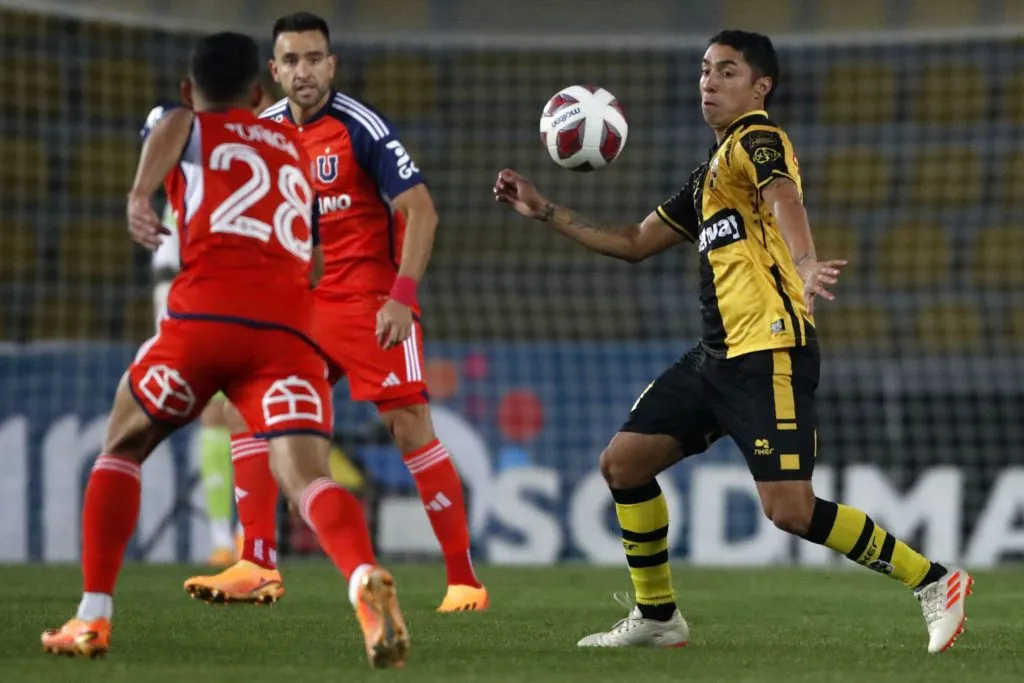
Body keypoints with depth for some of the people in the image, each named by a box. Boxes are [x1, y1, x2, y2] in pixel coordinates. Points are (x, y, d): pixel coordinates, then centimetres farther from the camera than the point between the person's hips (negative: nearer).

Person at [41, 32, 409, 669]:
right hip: (290, 327, 2)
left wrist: (140, 194, -23)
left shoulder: (190, 128, 20)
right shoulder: (294, 147, 31)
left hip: (206, 313, -2)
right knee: (307, 476, -13)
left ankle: (94, 618, 15)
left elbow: (172, 123, -6)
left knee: (123, 448, 22)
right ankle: (368, 580, -45)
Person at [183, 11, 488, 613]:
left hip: (371, 302, -6)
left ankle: (465, 579, -5)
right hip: (297, 302, 6)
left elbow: (421, 211, -15)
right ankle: (257, 568, 1)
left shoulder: (362, 128, -13)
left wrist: (403, 296, -24)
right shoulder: (264, 130, 5)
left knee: (410, 427, -11)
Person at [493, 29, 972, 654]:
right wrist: (545, 211, 28)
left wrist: (806, 265, -49)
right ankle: (658, 617, 19)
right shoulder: (707, 176, 23)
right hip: (717, 356, 9)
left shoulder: (757, 140, -6)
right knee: (623, 462, 8)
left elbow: (784, 198, -28)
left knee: (791, 509, -17)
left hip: (770, 353, -9)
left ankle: (933, 581, -5)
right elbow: (634, 243, 32)